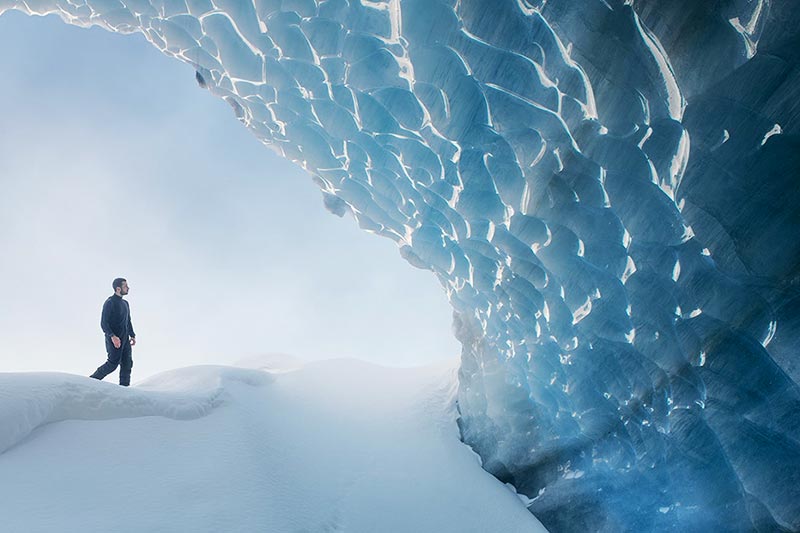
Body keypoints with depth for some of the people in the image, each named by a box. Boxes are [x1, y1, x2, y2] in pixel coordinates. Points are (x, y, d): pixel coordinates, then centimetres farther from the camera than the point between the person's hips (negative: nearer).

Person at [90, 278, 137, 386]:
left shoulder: (125, 304, 16)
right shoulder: (110, 303, -10)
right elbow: (104, 323, -15)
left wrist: (132, 335, 15)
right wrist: (113, 336, -25)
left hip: (125, 339, 8)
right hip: (114, 339, -8)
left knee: (127, 364, 4)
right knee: (113, 363, -8)